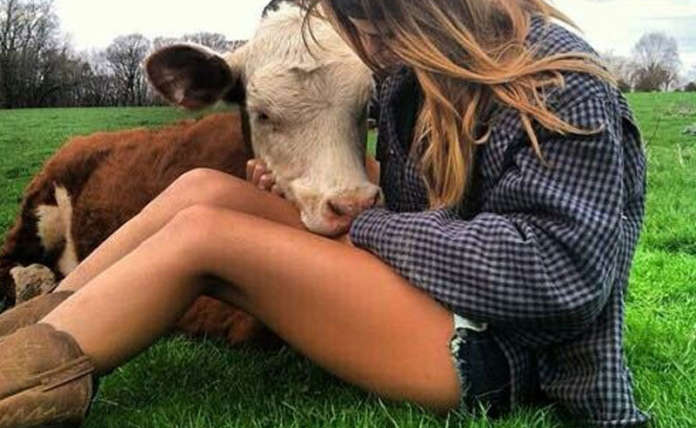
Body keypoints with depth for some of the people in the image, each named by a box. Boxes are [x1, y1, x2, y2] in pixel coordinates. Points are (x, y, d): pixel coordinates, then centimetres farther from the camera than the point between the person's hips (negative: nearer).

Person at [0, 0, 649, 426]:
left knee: (201, 233, -19)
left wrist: (362, 230, -18)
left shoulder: (560, 86, -15)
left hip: (494, 346, -8)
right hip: (427, 295, 8)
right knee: (205, 189, -7)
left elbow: (560, 266, -23)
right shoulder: (416, 74, 8)